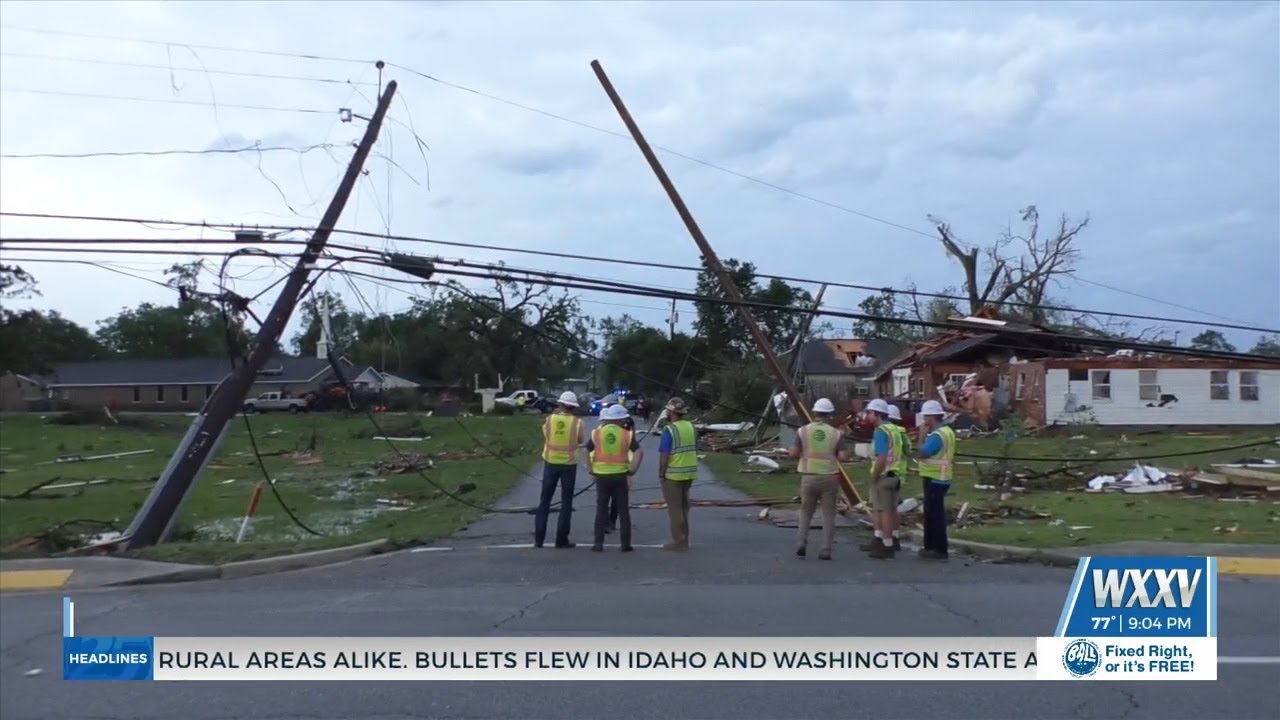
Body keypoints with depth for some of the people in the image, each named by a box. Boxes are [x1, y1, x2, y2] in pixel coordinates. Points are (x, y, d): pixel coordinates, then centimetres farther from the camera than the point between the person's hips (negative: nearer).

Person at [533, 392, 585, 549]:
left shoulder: (550, 419, -5)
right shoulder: (577, 422, -8)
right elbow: (579, 441, 5)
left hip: (551, 462, 2)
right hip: (569, 464, -1)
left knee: (544, 501, 10)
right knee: (566, 503, 7)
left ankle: (538, 538, 10)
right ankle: (561, 539, 5)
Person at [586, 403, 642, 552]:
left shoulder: (597, 433, 3)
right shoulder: (627, 435, -2)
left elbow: (586, 452, 4)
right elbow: (639, 453, -11)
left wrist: (591, 470, 6)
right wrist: (631, 472, -7)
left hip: (602, 476, 1)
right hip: (620, 476, -1)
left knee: (601, 510, 8)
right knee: (623, 511, 8)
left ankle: (599, 544, 6)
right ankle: (625, 544, 9)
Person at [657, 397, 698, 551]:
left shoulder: (669, 430, -16)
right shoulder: (691, 427, 5)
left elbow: (664, 455, -18)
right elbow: (695, 451, 11)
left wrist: (661, 473, -8)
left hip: (673, 474, -7)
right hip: (689, 473, 7)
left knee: (675, 508, 1)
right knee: (684, 507, 16)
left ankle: (679, 541, 3)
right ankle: (683, 539, 22)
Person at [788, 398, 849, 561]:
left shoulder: (803, 431, -2)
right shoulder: (836, 433, -2)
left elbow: (793, 454, -5)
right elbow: (843, 457, -8)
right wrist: (845, 454, 15)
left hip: (809, 477, 1)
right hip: (829, 477, 0)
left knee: (806, 512, 16)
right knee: (828, 515, 7)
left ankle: (802, 542, 0)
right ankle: (825, 550, 2)